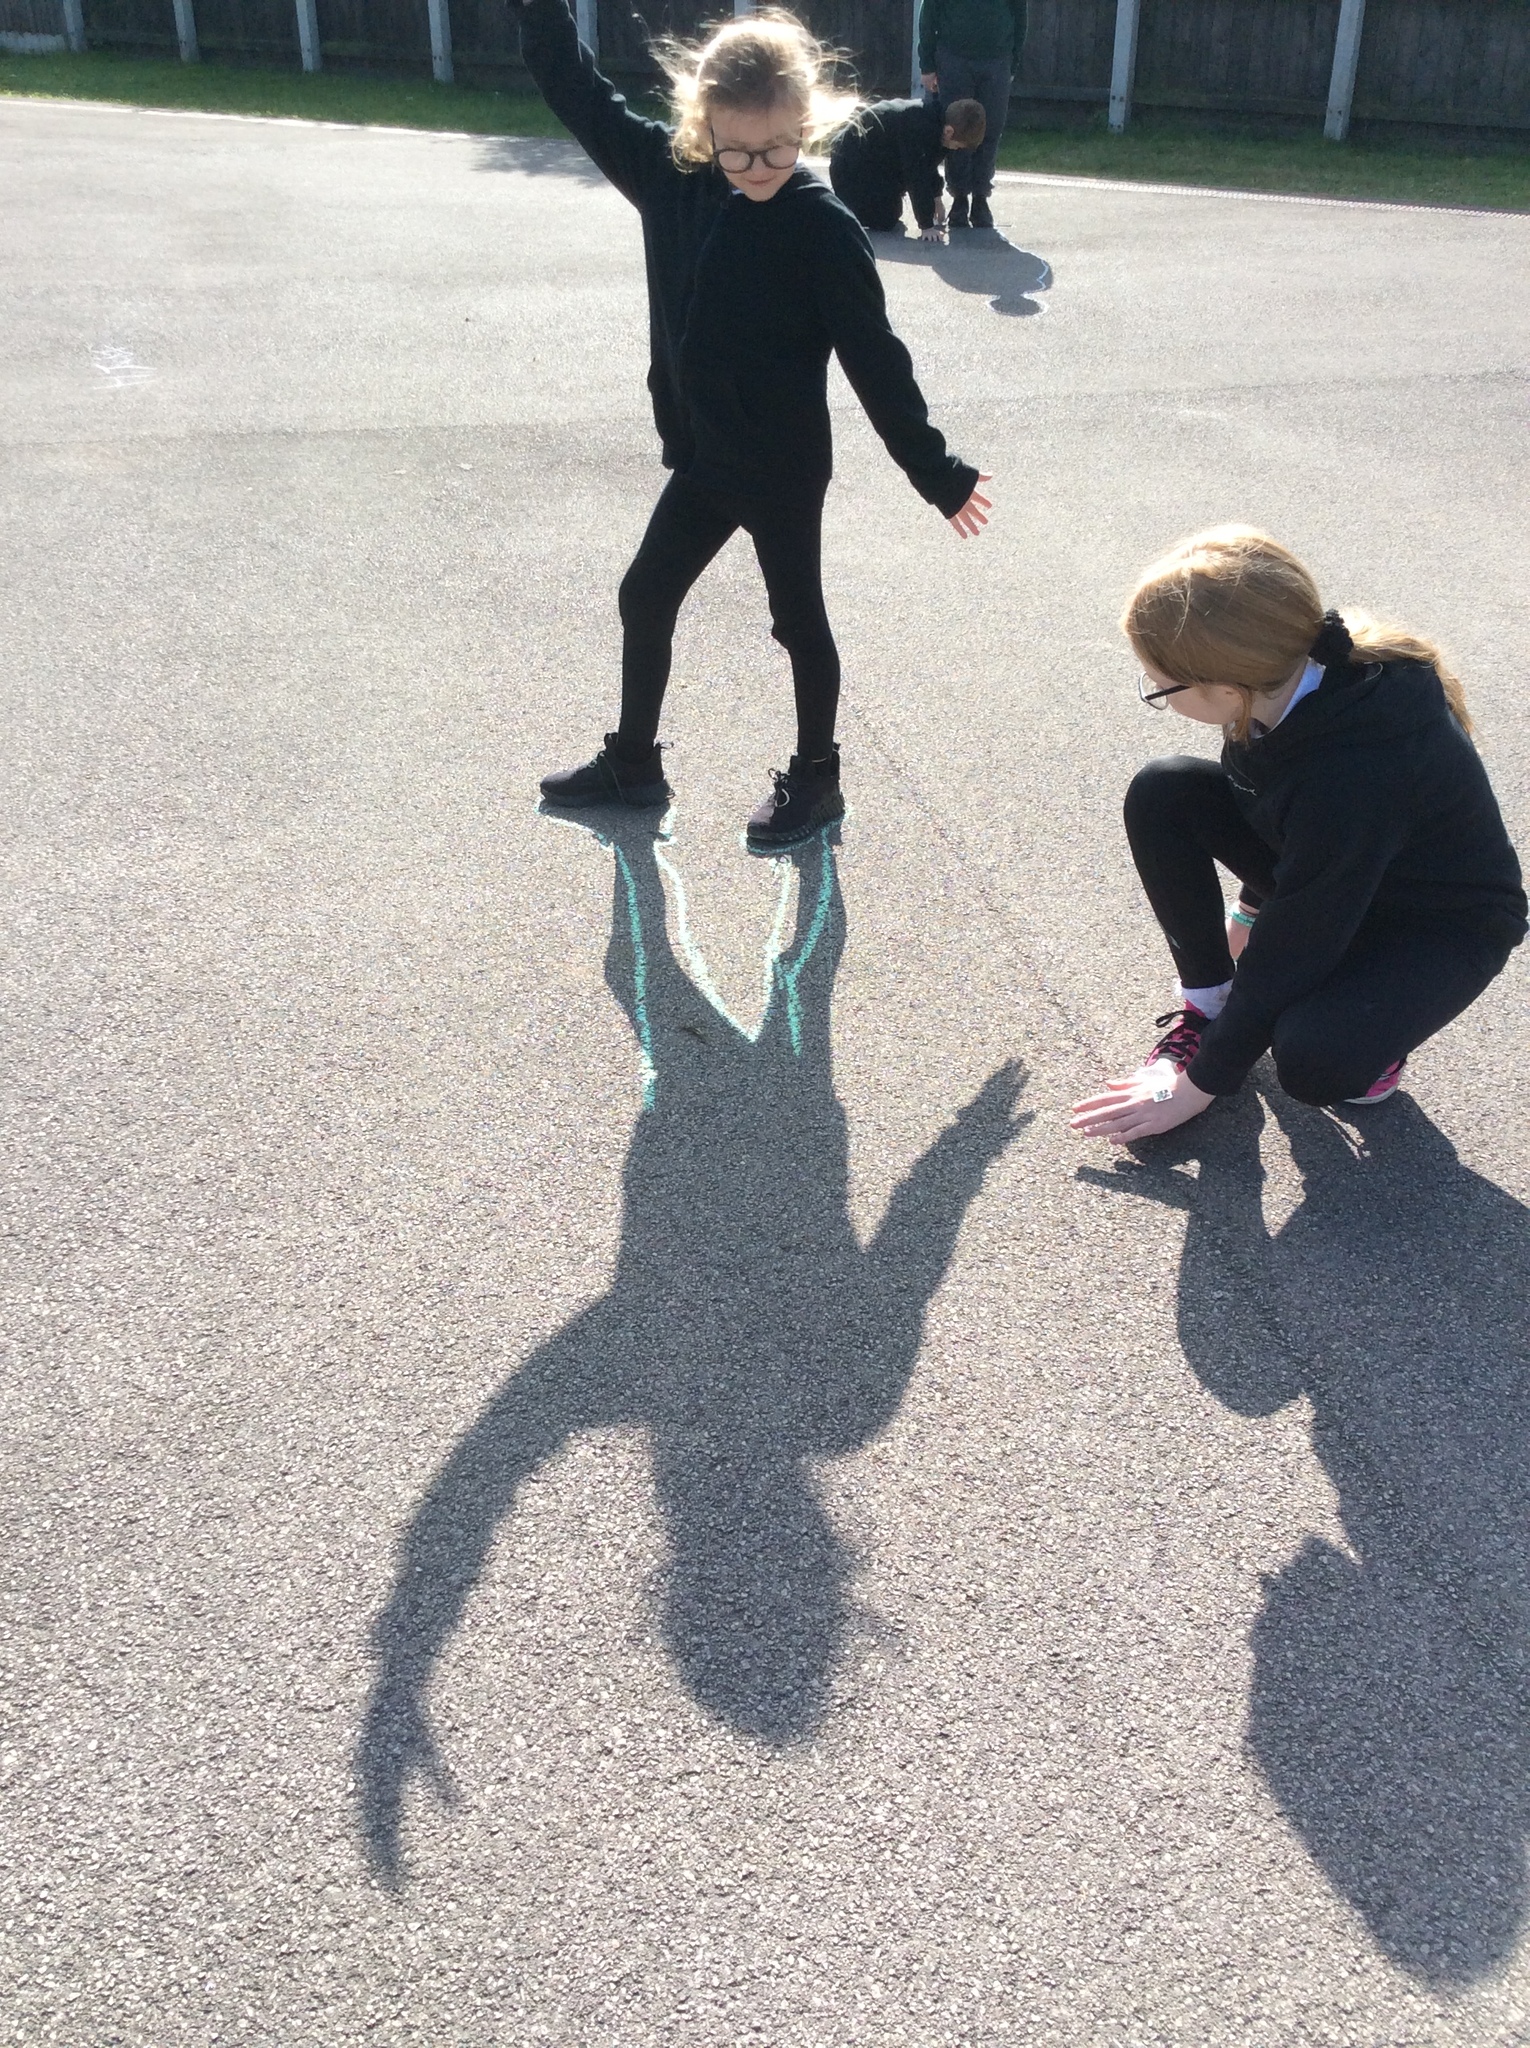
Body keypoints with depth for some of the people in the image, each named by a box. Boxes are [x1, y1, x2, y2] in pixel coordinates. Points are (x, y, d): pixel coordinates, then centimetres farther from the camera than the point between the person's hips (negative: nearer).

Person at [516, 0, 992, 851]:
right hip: (702, 459, 6)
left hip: (784, 470, -6)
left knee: (798, 620, 9)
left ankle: (816, 781, 27)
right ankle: (633, 761, 34)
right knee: (645, 598, 15)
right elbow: (583, 95, 5)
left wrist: (937, 472, -12)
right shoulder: (672, 180, -4)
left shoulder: (824, 227, -19)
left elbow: (876, 359, -15)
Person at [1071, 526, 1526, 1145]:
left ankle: (1370, 1020, 1)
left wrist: (1201, 1083, -19)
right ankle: (1207, 1003, -2)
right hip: (1312, 868, 7)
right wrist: (1252, 906, 19)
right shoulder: (1292, 670, -20)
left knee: (1312, 1061, -34)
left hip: (1443, 924, -7)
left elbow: (1290, 952, -29)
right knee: (1161, 792, -16)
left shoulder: (1355, 774, -40)